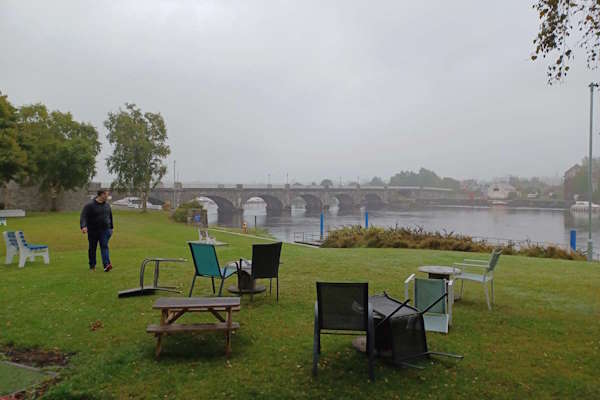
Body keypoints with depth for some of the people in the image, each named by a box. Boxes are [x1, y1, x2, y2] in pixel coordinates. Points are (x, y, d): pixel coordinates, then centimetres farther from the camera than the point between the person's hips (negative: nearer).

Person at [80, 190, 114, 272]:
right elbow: (83, 216, -19)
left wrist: (111, 228, 22)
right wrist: (83, 226, -35)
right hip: (93, 231, -2)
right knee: (92, 248, 8)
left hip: (105, 230, 2)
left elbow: (110, 217, 20)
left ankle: (106, 265, -21)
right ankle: (92, 266, 23)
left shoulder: (107, 205, 8)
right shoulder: (89, 205, -8)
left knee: (104, 246, -10)